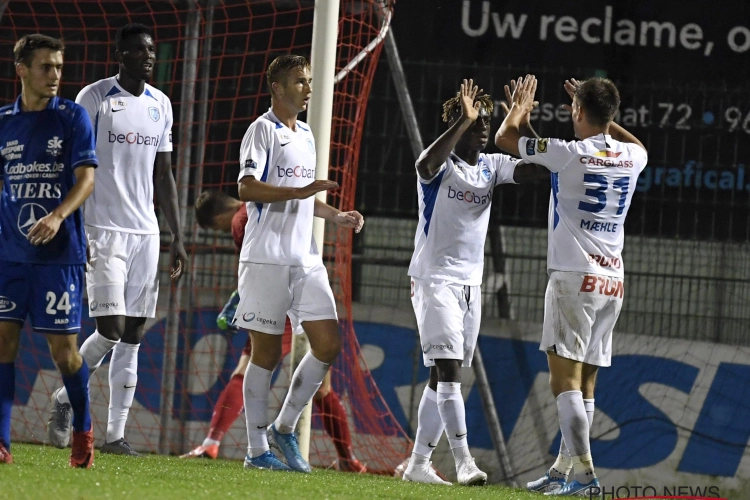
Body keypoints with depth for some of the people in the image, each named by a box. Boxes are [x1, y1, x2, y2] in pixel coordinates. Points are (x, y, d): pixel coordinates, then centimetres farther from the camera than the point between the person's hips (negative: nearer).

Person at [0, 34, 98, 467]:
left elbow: (87, 178, -9)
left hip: (60, 252, -3)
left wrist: (58, 216, -25)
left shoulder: (73, 117, -1)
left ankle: (83, 431, 21)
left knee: (63, 347, -1)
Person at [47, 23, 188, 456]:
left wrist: (178, 237, 15)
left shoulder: (160, 104, 13)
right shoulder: (95, 98, -5)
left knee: (133, 335, 3)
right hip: (104, 229, -6)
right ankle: (64, 399, 10)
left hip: (146, 231, 6)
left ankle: (116, 434, 5)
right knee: (111, 330, -14)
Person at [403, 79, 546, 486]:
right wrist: (463, 120, -35)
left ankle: (419, 462, 14)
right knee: (448, 369, -16)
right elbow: (426, 166, -34)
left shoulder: (492, 166, 9)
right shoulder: (441, 163, -9)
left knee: (443, 377, 8)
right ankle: (463, 461, -22)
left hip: (470, 284, 7)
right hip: (434, 280, -7)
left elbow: (536, 169, -6)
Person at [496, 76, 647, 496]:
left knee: (566, 379, -10)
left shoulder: (571, 154, -10)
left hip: (574, 278, -7)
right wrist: (599, 113, 39)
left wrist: (520, 106, 22)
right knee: (585, 383, 12)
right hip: (613, 282, 7)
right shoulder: (631, 157, 7)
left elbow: (505, 138, 3)